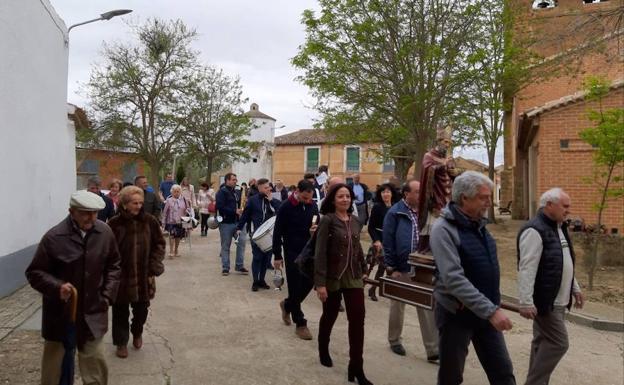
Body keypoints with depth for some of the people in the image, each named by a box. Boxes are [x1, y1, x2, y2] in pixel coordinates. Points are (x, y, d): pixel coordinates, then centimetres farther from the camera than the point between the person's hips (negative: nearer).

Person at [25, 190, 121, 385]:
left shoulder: (105, 232, -7)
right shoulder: (54, 237, -16)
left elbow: (113, 265, 7)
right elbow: (34, 272, -8)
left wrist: (107, 295, -1)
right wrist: (57, 286, -25)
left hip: (93, 312, 2)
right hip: (60, 313, -2)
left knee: (96, 363, 15)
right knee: (54, 364, 16)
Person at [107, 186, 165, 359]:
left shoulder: (149, 221, -4)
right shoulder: (114, 224, -11)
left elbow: (159, 244, 2)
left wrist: (153, 269, -3)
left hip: (143, 276, 2)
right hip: (121, 277, -2)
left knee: (142, 309, 14)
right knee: (121, 312, 11)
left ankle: (137, 333, 44)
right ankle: (121, 342, 31)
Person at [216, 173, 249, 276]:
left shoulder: (236, 191, 13)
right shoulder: (222, 192, -9)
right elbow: (220, 207, -20)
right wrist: (235, 211, -22)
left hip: (237, 222, 6)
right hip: (226, 223, -6)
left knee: (241, 243, 3)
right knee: (225, 246, 4)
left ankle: (239, 265, 14)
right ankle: (225, 267, 14)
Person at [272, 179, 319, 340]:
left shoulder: (313, 206, 1)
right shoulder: (286, 207, -12)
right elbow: (277, 232, -9)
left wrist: (316, 229, -13)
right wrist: (277, 256, -9)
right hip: (292, 252, -5)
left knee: (308, 283, 9)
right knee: (295, 286, 1)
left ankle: (287, 305, 35)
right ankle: (300, 323, 12)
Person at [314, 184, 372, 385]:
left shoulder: (355, 221, 4)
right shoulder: (327, 220, -12)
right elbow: (320, 253, -16)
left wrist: (363, 270, 15)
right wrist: (320, 282, -20)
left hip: (353, 277, 4)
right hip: (333, 277, -4)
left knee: (357, 319, -2)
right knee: (330, 315, 14)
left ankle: (356, 368, 8)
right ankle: (323, 350, 41)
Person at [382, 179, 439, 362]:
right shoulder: (395, 213, -11)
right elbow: (388, 242, -10)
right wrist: (391, 268, -12)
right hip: (401, 269, -3)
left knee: (428, 309, 5)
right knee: (398, 307, 14)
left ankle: (433, 350, 12)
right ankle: (394, 340, 34)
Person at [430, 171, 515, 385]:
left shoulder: (479, 224, 5)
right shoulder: (444, 229, -20)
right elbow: (454, 279, -28)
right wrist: (490, 311, -30)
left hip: (486, 312, 7)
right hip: (456, 314, -7)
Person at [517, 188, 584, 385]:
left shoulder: (559, 228, 14)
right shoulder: (535, 230, -18)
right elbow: (527, 269, -24)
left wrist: (575, 288, 25)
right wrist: (526, 302, -27)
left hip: (558, 300, 9)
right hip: (545, 301, -9)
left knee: (544, 342, 14)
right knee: (558, 343, -7)